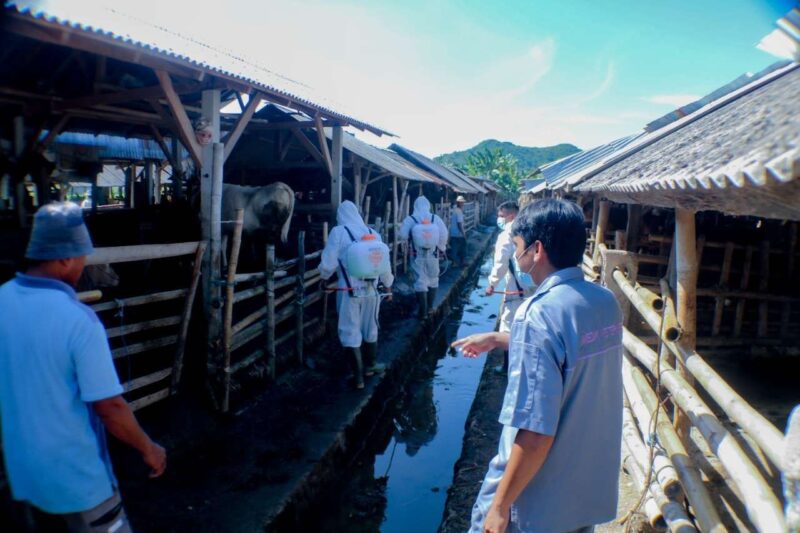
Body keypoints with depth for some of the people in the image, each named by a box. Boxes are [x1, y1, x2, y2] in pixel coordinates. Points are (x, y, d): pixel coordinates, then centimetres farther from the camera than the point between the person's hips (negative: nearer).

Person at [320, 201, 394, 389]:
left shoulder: (338, 232, -8)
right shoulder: (373, 233, 5)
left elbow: (328, 264, -9)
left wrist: (324, 276, 13)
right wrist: (387, 284, 22)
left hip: (349, 291, -4)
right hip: (371, 289, 4)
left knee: (350, 333, 6)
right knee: (370, 329, 20)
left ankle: (358, 376, 9)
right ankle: (371, 365, 36)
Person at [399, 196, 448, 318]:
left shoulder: (410, 219, -7)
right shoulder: (436, 218, -3)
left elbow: (403, 236, -11)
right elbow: (444, 234, -8)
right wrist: (442, 247, 8)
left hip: (417, 255, -1)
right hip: (432, 254, 2)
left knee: (420, 281, 1)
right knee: (432, 279, 19)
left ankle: (423, 311, -2)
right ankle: (429, 306, 28)